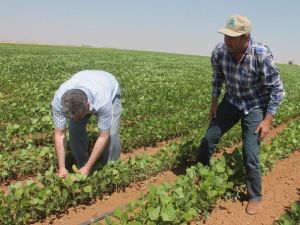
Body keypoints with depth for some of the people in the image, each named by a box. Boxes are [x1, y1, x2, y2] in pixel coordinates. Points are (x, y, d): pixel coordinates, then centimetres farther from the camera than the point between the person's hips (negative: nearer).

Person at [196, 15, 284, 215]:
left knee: (250, 154, -8)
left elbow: (277, 89, -18)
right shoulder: (219, 51, -18)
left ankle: (255, 197, 16)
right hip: (232, 101, 4)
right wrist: (214, 101, 6)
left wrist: (268, 120, -19)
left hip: (255, 106, -4)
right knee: (209, 138, 8)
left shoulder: (262, 55, -30)